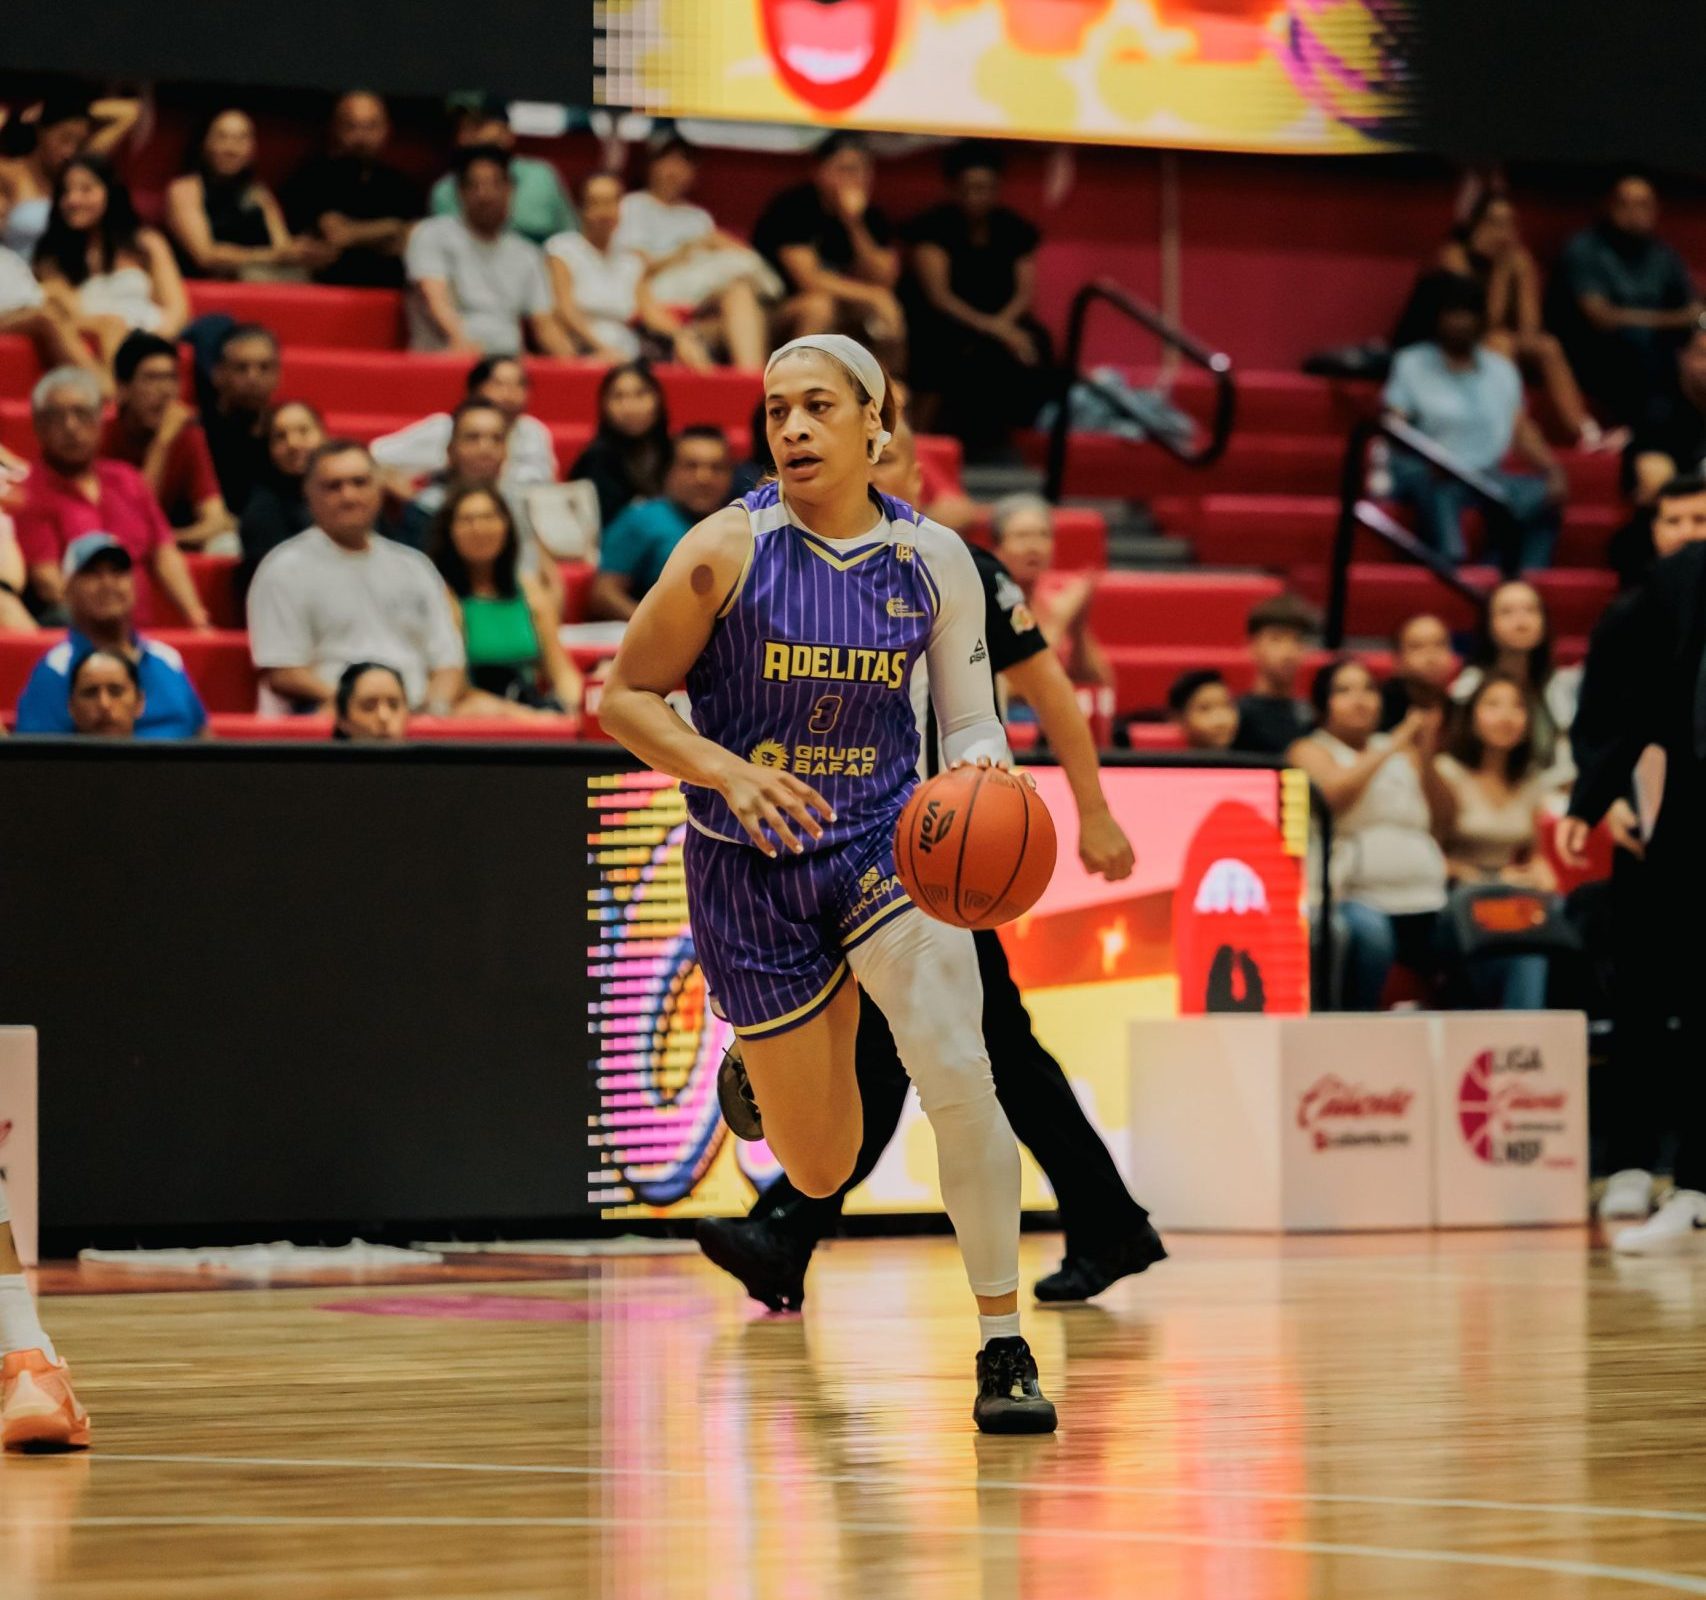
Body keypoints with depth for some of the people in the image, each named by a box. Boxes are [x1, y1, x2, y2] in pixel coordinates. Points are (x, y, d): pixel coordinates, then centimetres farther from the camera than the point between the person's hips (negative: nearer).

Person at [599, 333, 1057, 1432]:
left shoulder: (934, 558, -4)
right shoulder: (731, 549, -11)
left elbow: (974, 726, 1)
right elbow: (624, 698, -7)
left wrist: (978, 770, -22)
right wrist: (730, 771, -22)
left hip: (885, 839, 1)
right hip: (751, 861, -1)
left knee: (955, 1069, -26)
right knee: (821, 1172, 8)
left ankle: (1004, 1344, -16)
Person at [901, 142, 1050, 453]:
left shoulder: (1014, 229, 6)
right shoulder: (936, 226, -7)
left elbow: (1025, 292, 2)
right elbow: (938, 296, -15)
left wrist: (1001, 326, -21)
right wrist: (994, 330, -27)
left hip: (1001, 321, 4)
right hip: (941, 326, -4)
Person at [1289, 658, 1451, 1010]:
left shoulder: (1403, 751, 24)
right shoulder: (1312, 751, 12)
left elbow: (1442, 816, 11)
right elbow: (1332, 793, -10)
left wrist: (1425, 760, -5)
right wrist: (1390, 749, -12)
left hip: (1425, 903, 5)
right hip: (1357, 897, -5)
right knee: (1369, 931, -38)